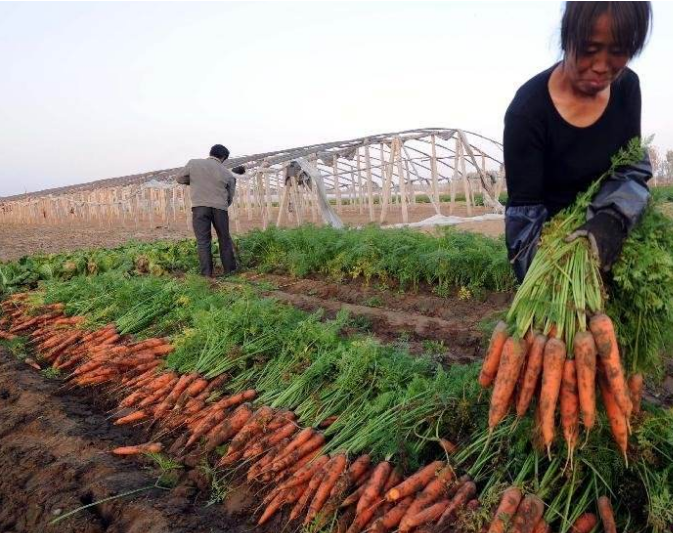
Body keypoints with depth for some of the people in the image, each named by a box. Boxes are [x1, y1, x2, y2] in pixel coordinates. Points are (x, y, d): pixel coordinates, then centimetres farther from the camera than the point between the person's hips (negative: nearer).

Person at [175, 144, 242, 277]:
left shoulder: (193, 163, 5)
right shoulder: (228, 174, 6)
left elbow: (179, 178, 13)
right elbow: (230, 198, 11)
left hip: (199, 206, -1)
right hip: (220, 208, 1)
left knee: (203, 241, 4)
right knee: (224, 239, 14)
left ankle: (207, 273, 2)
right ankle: (229, 269, 20)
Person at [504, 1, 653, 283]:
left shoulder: (626, 87, -10)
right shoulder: (528, 110, -26)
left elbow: (633, 168, -6)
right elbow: (525, 210, -23)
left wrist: (613, 218, -28)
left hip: (602, 225, 5)